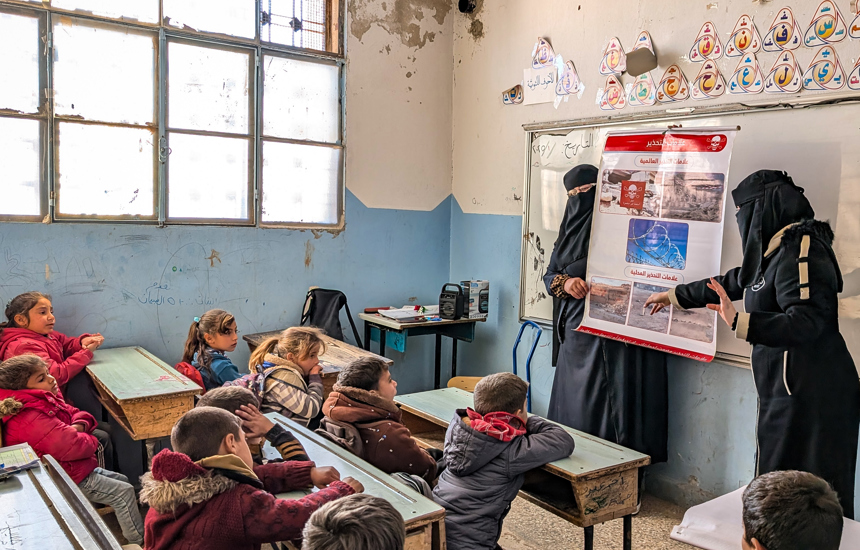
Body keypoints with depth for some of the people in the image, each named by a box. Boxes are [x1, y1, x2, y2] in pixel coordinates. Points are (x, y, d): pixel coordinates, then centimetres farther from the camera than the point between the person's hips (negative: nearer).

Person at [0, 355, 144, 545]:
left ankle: (129, 529, 28)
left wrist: (80, 426, -12)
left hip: (71, 468, 11)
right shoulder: (31, 419, -30)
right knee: (124, 492, -8)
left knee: (122, 481, 19)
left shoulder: (43, 401, 5)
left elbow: (75, 413, 13)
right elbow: (74, 446, -34)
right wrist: (91, 441, -10)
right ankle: (139, 541, 5)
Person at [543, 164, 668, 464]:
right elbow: (550, 274, 16)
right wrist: (565, 282, -5)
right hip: (576, 334, 7)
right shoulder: (570, 228, 16)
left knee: (609, 412, -4)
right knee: (573, 409, 10)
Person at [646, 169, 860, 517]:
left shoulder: (800, 248, -15)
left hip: (808, 394, -10)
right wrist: (674, 296, 35)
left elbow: (806, 321, -25)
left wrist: (740, 323, -36)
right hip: (788, 390, 10)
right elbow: (731, 283, 28)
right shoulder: (777, 250, 15)